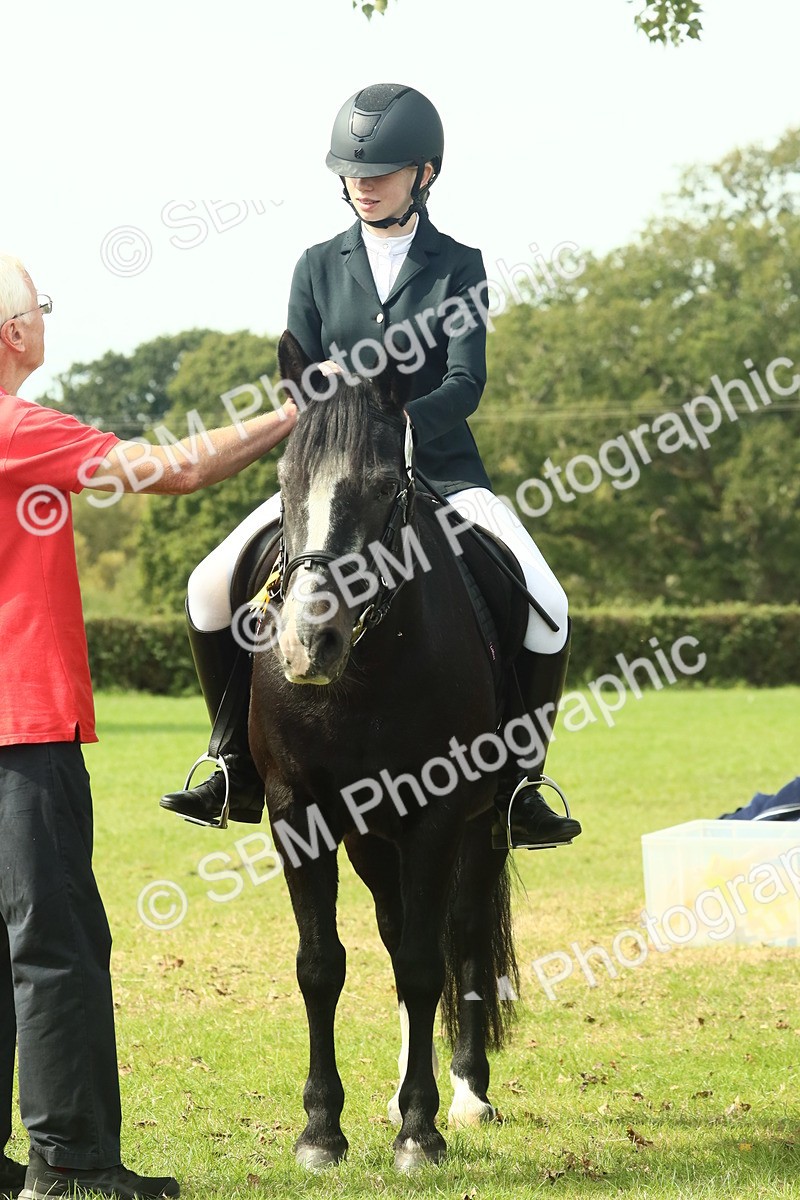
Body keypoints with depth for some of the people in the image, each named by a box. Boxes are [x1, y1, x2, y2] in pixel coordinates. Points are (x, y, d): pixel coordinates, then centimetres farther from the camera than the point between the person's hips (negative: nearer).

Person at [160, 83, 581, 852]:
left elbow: (465, 383, -11)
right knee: (211, 590, -14)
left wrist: (401, 419, -30)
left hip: (439, 468, -2)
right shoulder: (319, 267, 9)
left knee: (545, 607, -23)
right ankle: (240, 772, 1)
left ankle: (517, 787, -8)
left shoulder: (458, 267, 1)